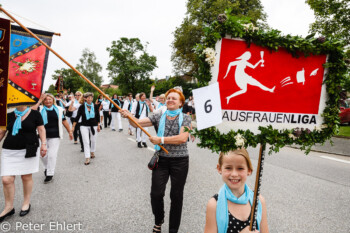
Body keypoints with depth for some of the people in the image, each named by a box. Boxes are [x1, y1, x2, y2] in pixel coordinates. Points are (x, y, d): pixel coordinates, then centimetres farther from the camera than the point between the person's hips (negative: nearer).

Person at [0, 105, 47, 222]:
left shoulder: (35, 114, -1)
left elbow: (41, 129, 2)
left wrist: (43, 144, -7)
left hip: (28, 150, -2)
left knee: (26, 177, 6)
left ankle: (26, 203, 27)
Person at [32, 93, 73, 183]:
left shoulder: (58, 109, 7)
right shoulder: (40, 109, 2)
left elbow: (64, 121, 13)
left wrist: (70, 131, 13)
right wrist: (39, 101, -12)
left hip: (55, 136, -1)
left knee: (52, 155, -4)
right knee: (43, 154, 9)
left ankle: (50, 174, 9)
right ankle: (47, 168, 38)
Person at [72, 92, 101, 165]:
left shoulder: (95, 106, -4)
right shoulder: (82, 107, -7)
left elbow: (98, 116, 6)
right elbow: (78, 117, -3)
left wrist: (98, 125, 5)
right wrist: (73, 126, -6)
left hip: (93, 126, 2)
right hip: (84, 126, -2)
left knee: (93, 140, 12)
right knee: (86, 141, -6)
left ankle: (92, 152, 40)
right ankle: (87, 158, -4)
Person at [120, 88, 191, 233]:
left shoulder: (185, 118, -2)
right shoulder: (159, 117, 5)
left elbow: (182, 138, -17)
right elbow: (137, 123, -5)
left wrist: (161, 139, -19)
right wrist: (129, 115, -25)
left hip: (179, 161, -1)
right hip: (161, 160, 2)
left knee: (176, 196, 8)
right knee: (156, 193, -1)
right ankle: (158, 220, 32)